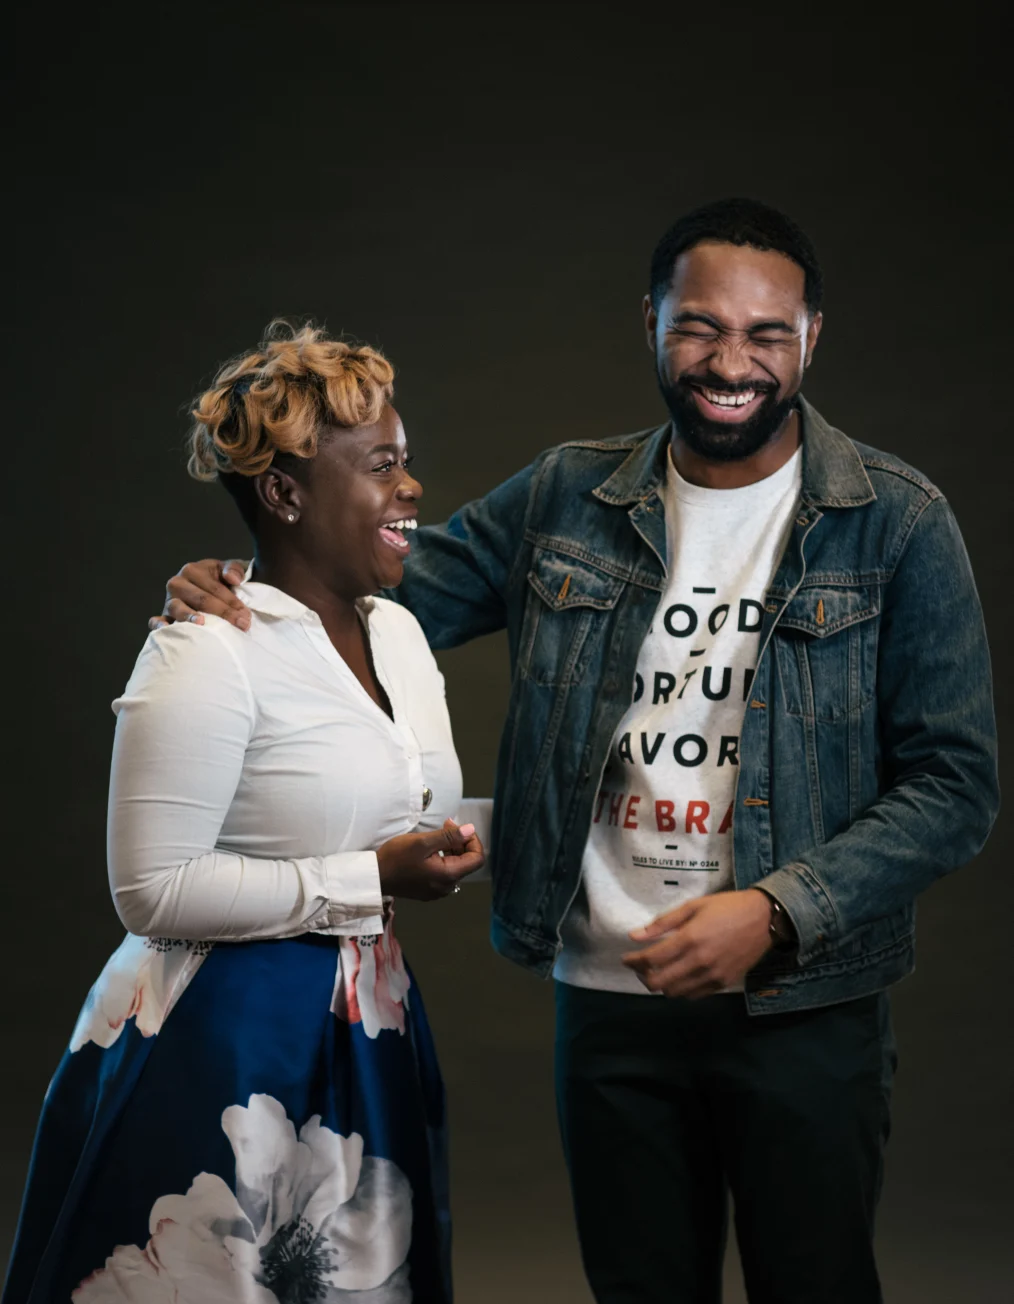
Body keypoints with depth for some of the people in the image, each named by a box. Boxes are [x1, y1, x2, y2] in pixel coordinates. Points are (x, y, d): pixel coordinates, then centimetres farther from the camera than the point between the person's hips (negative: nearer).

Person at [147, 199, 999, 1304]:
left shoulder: (897, 525, -6)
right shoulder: (566, 499, 3)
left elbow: (953, 783, -7)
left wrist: (778, 911, -19)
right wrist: (228, 590, -11)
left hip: (802, 1013, -2)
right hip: (606, 998, 3)